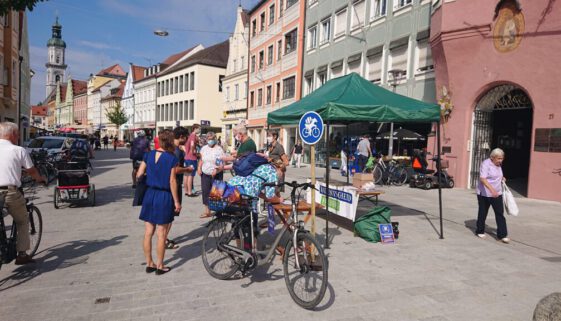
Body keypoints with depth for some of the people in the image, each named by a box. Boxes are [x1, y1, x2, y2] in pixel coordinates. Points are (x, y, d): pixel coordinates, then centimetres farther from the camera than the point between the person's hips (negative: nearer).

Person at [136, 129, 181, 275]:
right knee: (161, 235, 5)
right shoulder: (171, 158, -12)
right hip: (164, 197, -5)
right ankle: (160, 266, 15)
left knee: (148, 233, 12)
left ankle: (149, 264, 24)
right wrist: (176, 202, -5)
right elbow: (172, 182, -12)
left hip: (149, 194, 5)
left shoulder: (149, 155, 1)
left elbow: (139, 174, 2)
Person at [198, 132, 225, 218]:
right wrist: (199, 168, 1)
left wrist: (217, 170, -28)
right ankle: (207, 211, 15)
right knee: (205, 192, 5)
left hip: (216, 175, -5)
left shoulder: (219, 149, -6)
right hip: (205, 174, 5)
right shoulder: (204, 148, 10)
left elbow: (222, 164, -11)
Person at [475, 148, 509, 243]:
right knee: (482, 213, 7)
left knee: (500, 214, -2)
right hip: (484, 194, -6)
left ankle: (502, 235, 1)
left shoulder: (498, 165, 9)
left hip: (497, 194, 6)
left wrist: (501, 178, 8)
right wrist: (491, 189, -38)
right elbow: (482, 179, -28)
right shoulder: (486, 164, -16)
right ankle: (480, 231, 24)